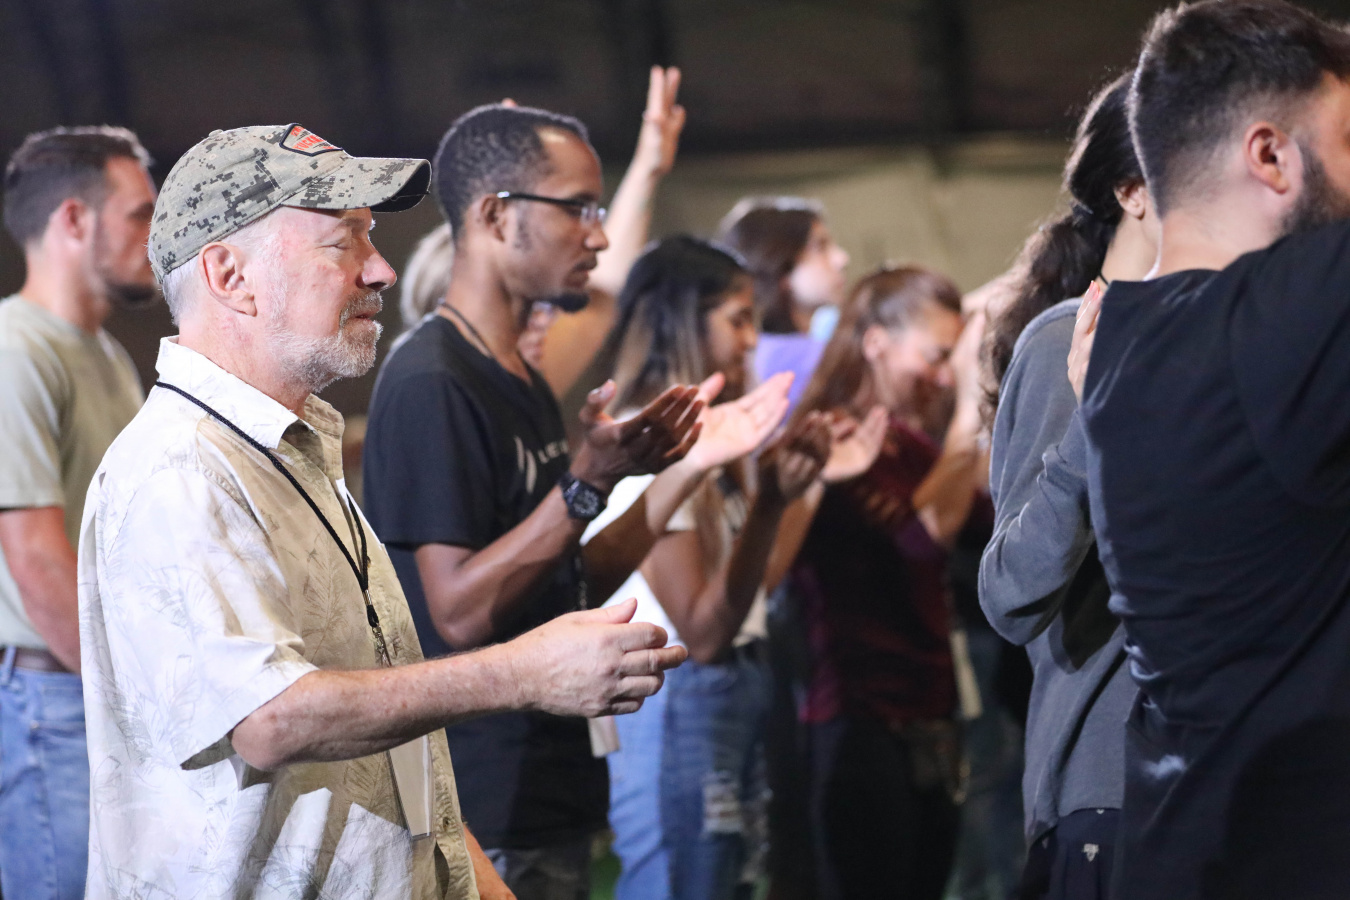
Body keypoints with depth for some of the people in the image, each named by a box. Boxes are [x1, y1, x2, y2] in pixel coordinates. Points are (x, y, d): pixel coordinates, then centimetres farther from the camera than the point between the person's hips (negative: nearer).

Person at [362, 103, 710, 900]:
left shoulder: (525, 383, 14)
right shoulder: (430, 384, -16)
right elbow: (460, 612, -22)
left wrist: (681, 468, 8)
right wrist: (587, 484, -28)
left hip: (552, 796, 9)